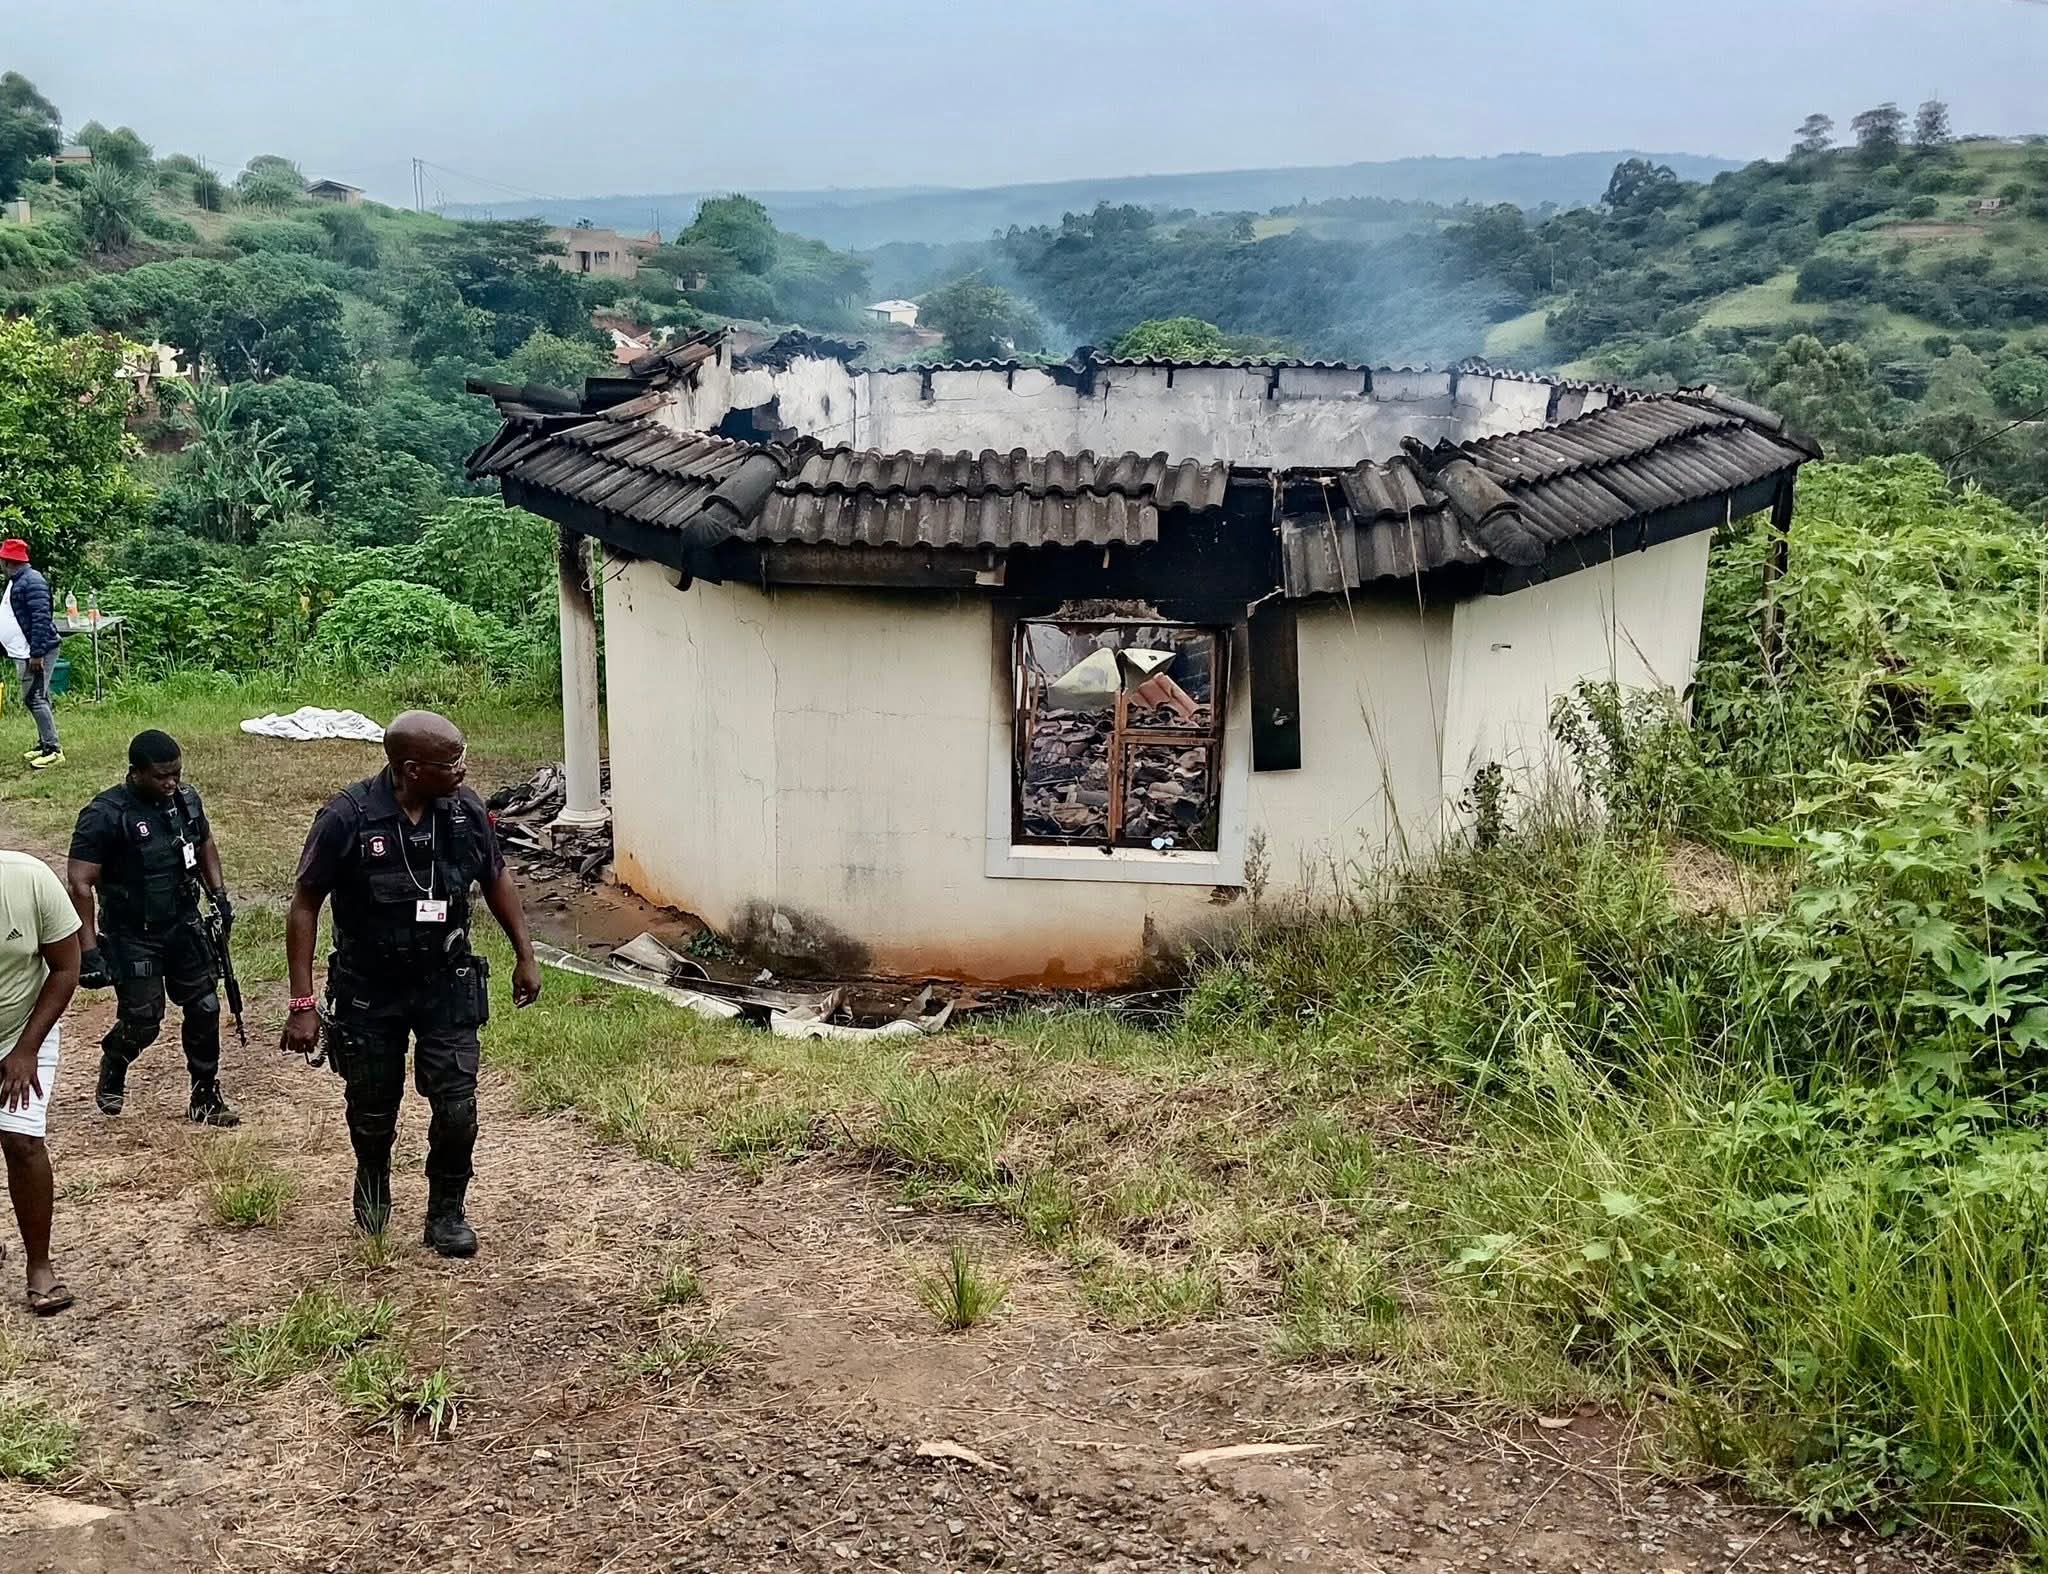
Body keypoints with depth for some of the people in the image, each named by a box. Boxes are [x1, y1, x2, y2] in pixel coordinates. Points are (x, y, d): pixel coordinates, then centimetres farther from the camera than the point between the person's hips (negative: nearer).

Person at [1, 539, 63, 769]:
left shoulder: (32, 582, -18)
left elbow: (41, 618, -23)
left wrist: (37, 653, -25)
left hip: (40, 649, -10)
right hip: (26, 650, 10)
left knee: (34, 697, -10)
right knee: (35, 698, 15)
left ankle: (54, 749, -8)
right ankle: (45, 744, 23)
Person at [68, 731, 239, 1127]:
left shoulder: (186, 800, -3)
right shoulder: (106, 816, -21)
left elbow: (205, 845, 19)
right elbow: (80, 885, -21)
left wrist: (218, 894, 9)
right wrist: (90, 952, -24)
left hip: (183, 927, 5)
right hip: (132, 937, -5)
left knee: (204, 1009, 5)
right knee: (142, 1023, -1)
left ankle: (205, 1099, 20)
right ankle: (111, 1072, 33)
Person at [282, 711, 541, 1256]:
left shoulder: (466, 809, -9)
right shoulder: (348, 818, -20)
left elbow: (496, 878, 9)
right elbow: (305, 904, -13)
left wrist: (525, 955, 11)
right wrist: (302, 1003, -15)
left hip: (447, 984, 2)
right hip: (369, 990, -2)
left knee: (456, 1107, -5)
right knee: (373, 1107, 14)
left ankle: (446, 1213, 18)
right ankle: (373, 1179, 48)